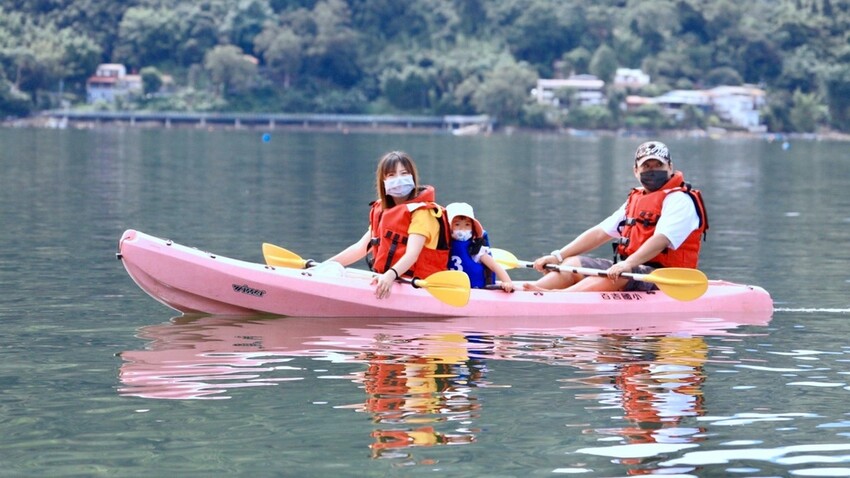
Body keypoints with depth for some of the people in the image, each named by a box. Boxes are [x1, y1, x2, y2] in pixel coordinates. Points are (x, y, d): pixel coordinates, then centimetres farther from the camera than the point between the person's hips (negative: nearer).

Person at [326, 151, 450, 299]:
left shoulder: (422, 212, -7)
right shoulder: (381, 211, 19)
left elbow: (412, 254, -21)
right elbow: (361, 248, 19)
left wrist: (390, 275, -40)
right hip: (385, 279, 8)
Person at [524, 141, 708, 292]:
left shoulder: (679, 200, -7)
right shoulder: (635, 200, 20)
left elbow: (661, 240, -24)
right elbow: (600, 233, 17)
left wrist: (628, 263, -39)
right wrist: (558, 256, 7)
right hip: (632, 268, 9)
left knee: (618, 276, -36)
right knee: (574, 263, -3)